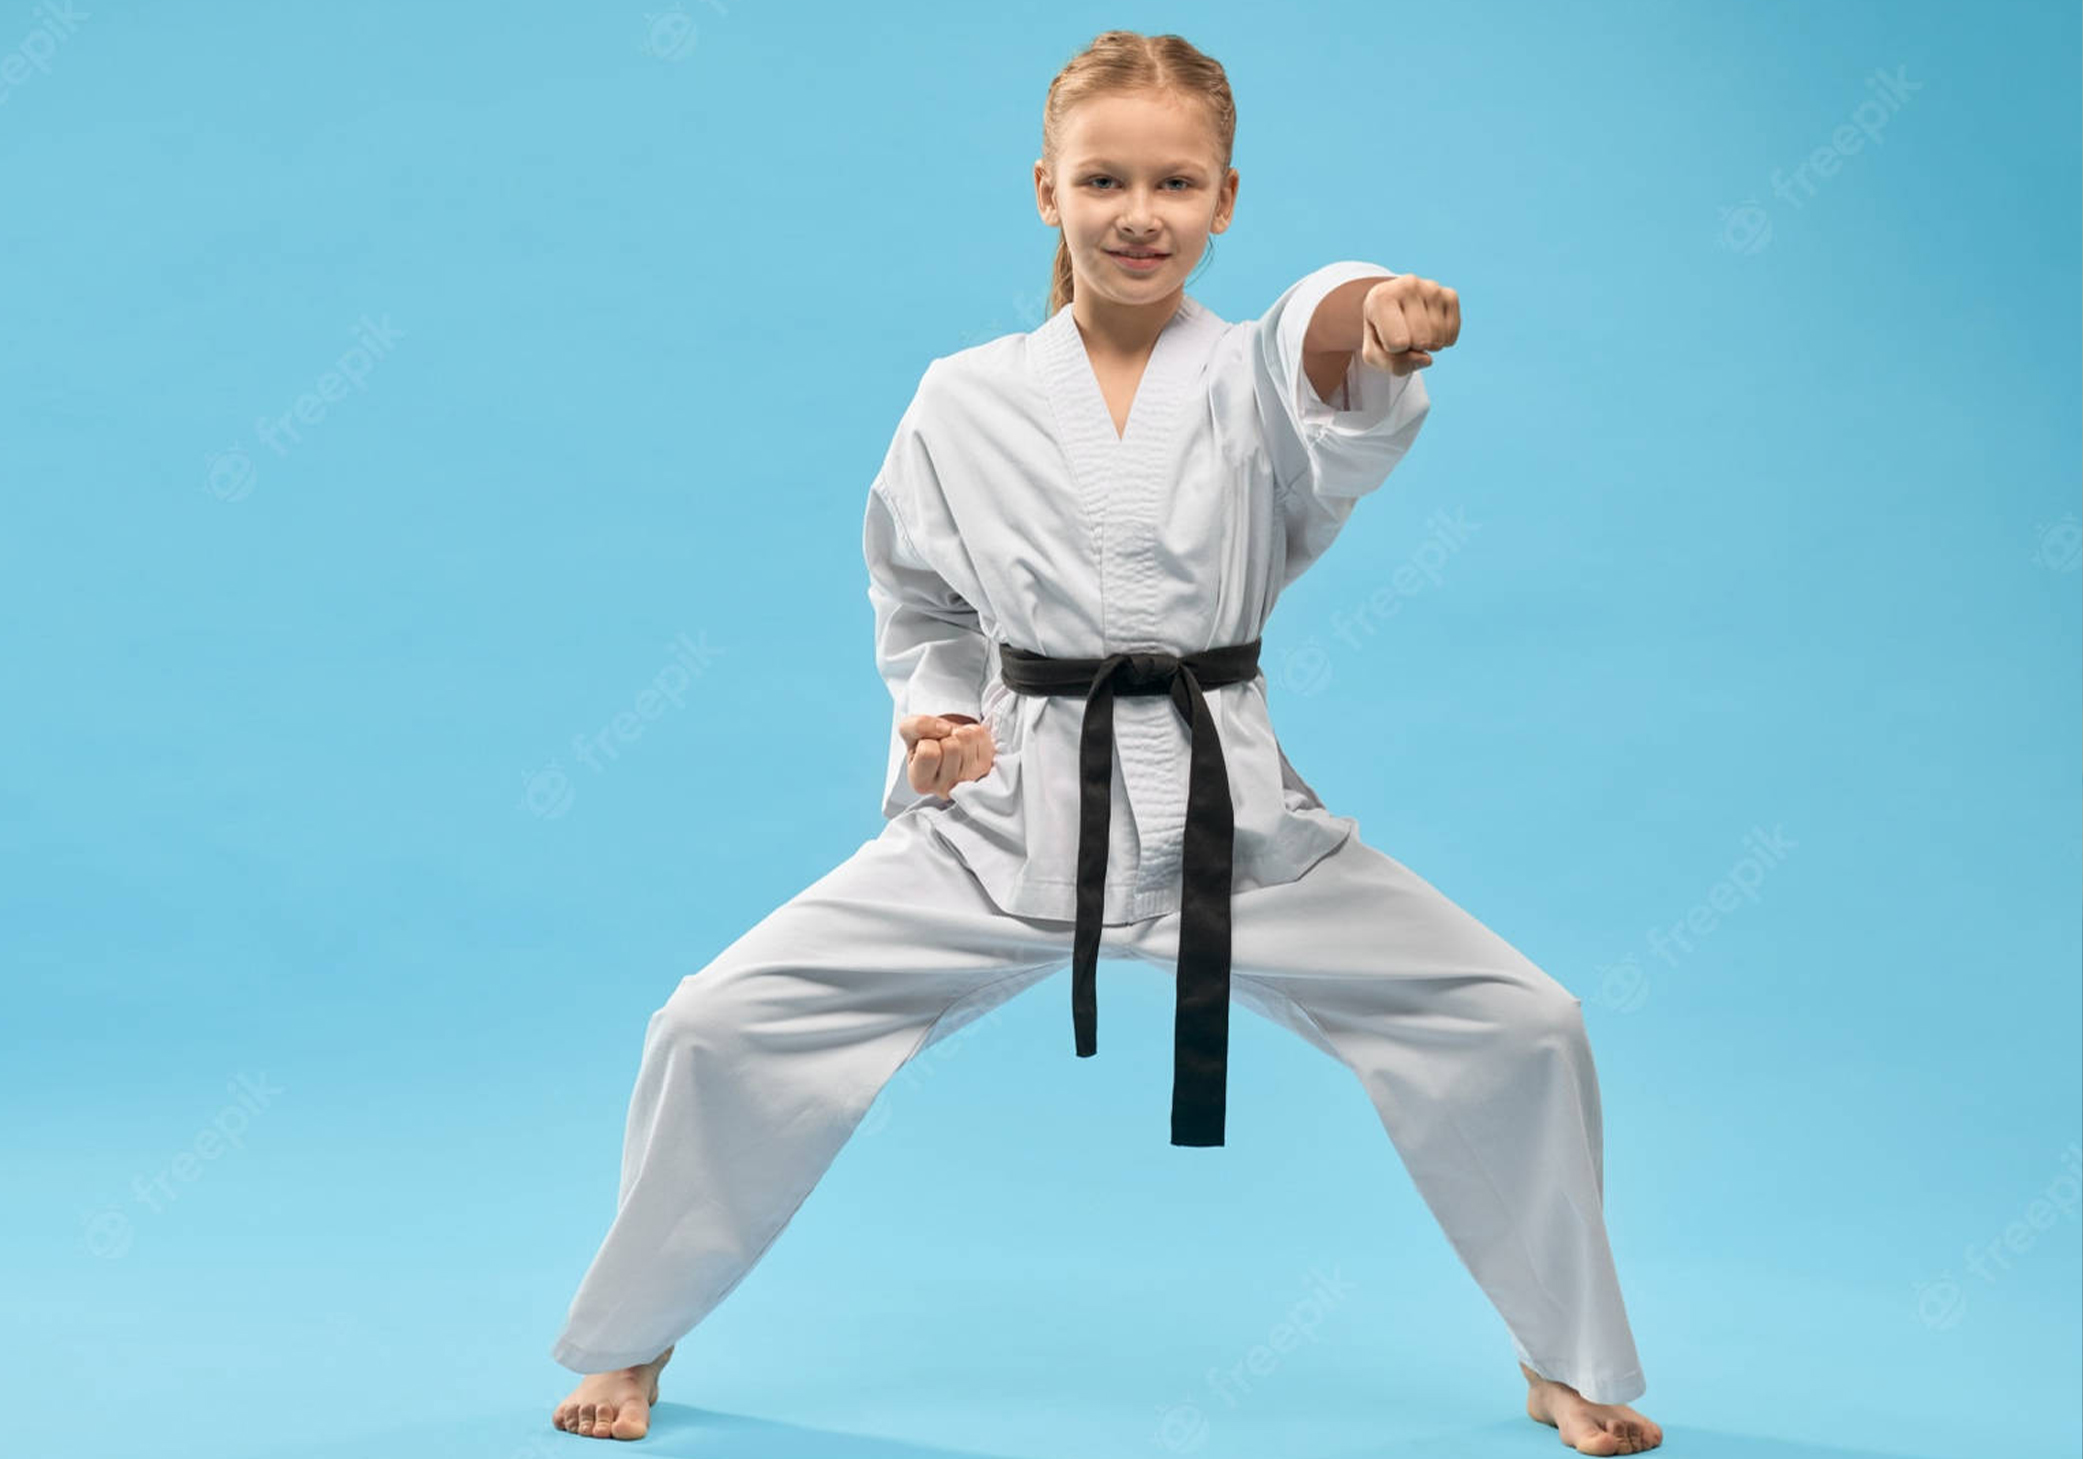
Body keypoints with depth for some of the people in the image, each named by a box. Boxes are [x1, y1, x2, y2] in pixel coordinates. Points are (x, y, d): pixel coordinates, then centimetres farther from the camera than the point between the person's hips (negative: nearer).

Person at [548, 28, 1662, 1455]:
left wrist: (1378, 327, -52)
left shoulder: (1257, 381, -2)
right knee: (721, 1028, -6)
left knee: (1516, 1026, -8)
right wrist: (933, 723, -4)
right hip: (1008, 818, 1)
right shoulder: (965, 401, 2)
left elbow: (1337, 403, -28)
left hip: (1228, 815, 0)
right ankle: (627, 1341, 20)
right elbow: (921, 609, 16)